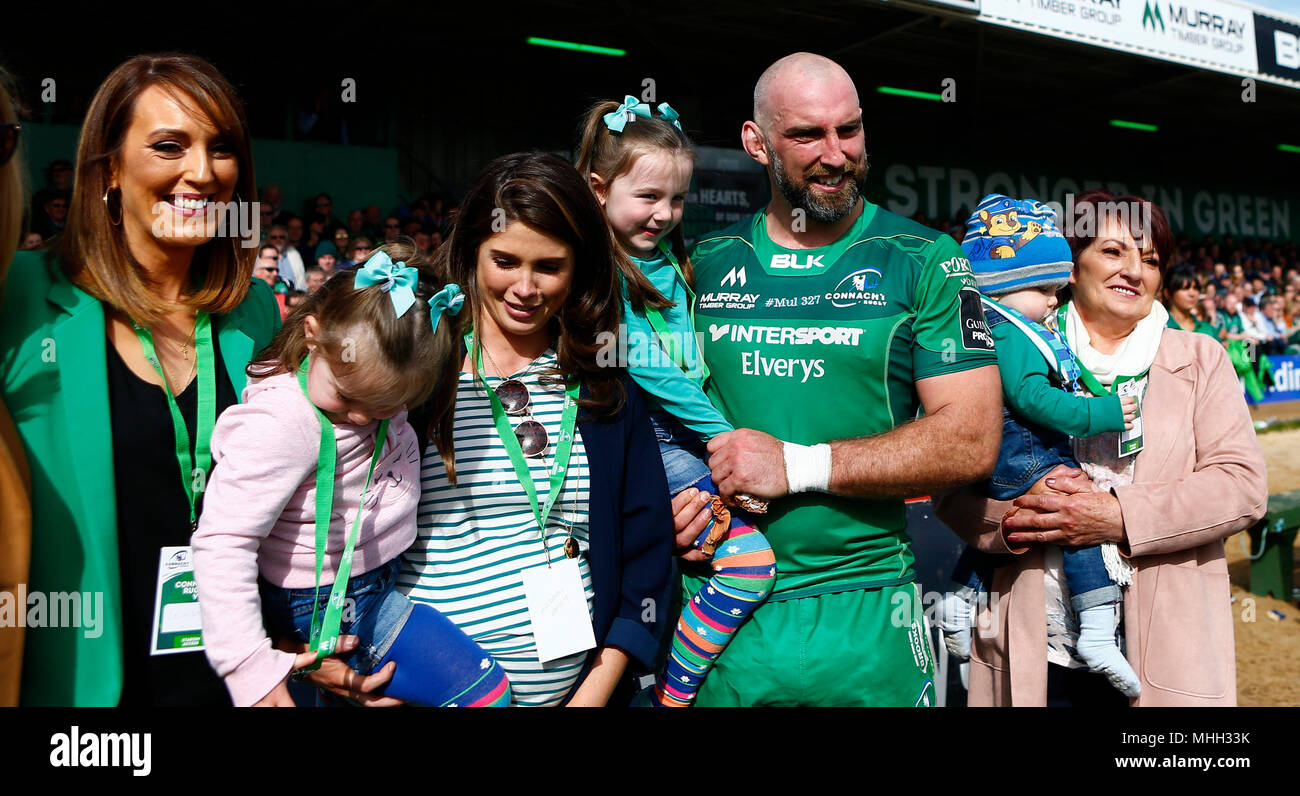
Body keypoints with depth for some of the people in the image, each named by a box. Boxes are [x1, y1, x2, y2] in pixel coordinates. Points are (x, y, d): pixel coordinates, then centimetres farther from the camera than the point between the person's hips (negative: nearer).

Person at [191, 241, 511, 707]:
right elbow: (223, 543, -30)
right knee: (484, 690, -12)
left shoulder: (373, 375, -9)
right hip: (333, 603, -8)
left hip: (379, 577, 8)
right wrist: (248, 665, -33)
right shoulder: (279, 424, -31)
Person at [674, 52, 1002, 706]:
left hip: (862, 618, -2)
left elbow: (971, 442, -10)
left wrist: (798, 465, -17)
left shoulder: (924, 261, -3)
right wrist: (671, 493, -9)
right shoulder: (706, 262, 5)